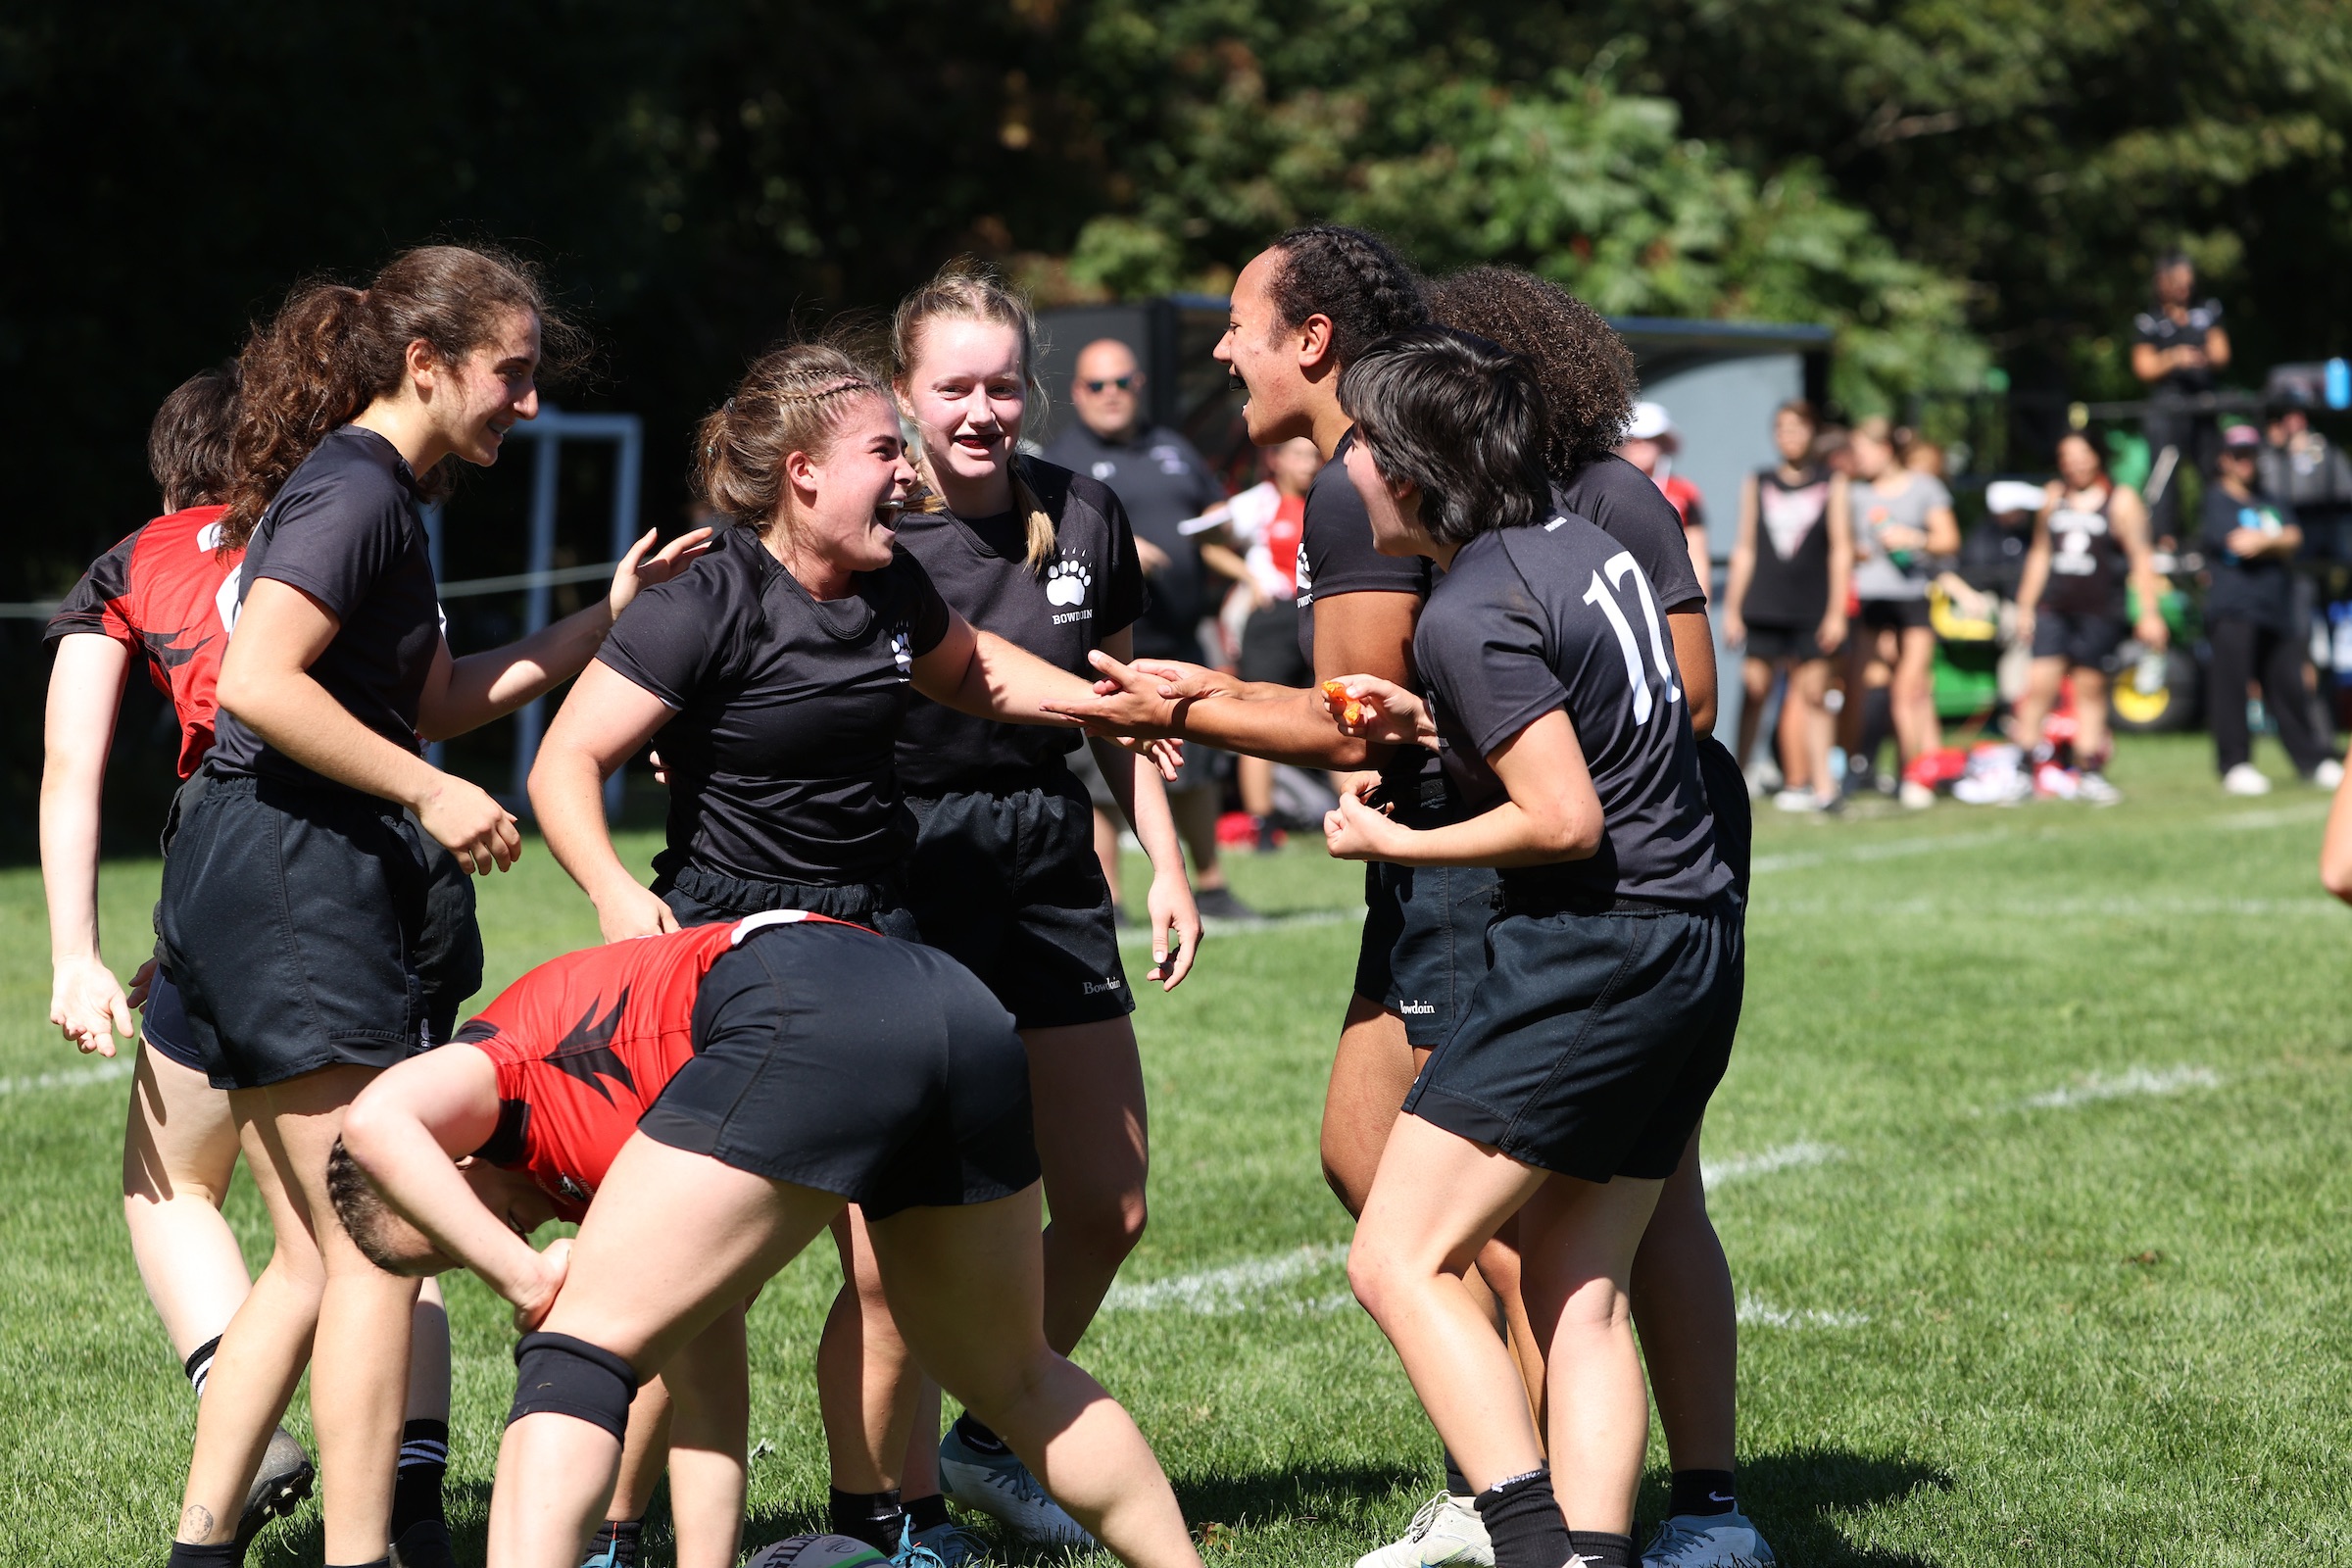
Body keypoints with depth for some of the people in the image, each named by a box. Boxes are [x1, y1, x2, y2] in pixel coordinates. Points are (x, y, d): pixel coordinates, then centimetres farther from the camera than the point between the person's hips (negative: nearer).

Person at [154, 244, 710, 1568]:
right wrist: (431, 793, -19)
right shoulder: (357, 491, -12)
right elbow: (259, 680, -23)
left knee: (318, 1259, 13)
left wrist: (604, 623, 20)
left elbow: (432, 701, 25)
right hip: (299, 887, -10)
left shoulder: (375, 493, 20)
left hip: (256, 907, 10)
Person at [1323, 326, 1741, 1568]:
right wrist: (1435, 725, 17)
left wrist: (1399, 845, -5)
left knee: (1397, 1262, -6)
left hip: (1595, 948, -10)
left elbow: (1565, 820, -18)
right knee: (1578, 1293, 11)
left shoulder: (1469, 613, -14)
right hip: (1696, 944, 10)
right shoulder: (1578, 542, 13)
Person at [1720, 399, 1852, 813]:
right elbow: (1745, 550, 12)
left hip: (1812, 609, -1)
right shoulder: (1757, 484, 10)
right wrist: (1732, 609, 8)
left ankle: (1821, 783, 4)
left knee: (1813, 694, 0)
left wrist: (1836, 612, -3)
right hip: (1763, 606, 1)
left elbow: (1841, 551, 3)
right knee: (1754, 689, -3)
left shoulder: (1831, 486, 5)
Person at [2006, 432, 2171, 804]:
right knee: (2040, 684, -9)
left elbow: (2141, 560, -1)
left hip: (2100, 612, -3)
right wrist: (2025, 606, 16)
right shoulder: (2054, 497, 12)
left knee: (2090, 690, 3)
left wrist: (2150, 613, -6)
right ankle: (2023, 769, -6)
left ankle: (2091, 775, 11)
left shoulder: (2121, 502, 0)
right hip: (2054, 608, 3)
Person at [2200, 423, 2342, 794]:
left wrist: (2260, 542, -9)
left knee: (2289, 687, 7)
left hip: (2276, 610, 6)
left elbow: (2293, 538, 6)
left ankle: (2314, 762, 14)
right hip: (2233, 609, -6)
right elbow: (2238, 543, -12)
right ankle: (2235, 765, -3)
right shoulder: (2217, 500, 2)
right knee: (2232, 686, -7)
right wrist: (2277, 543, 3)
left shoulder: (2270, 502, 21)